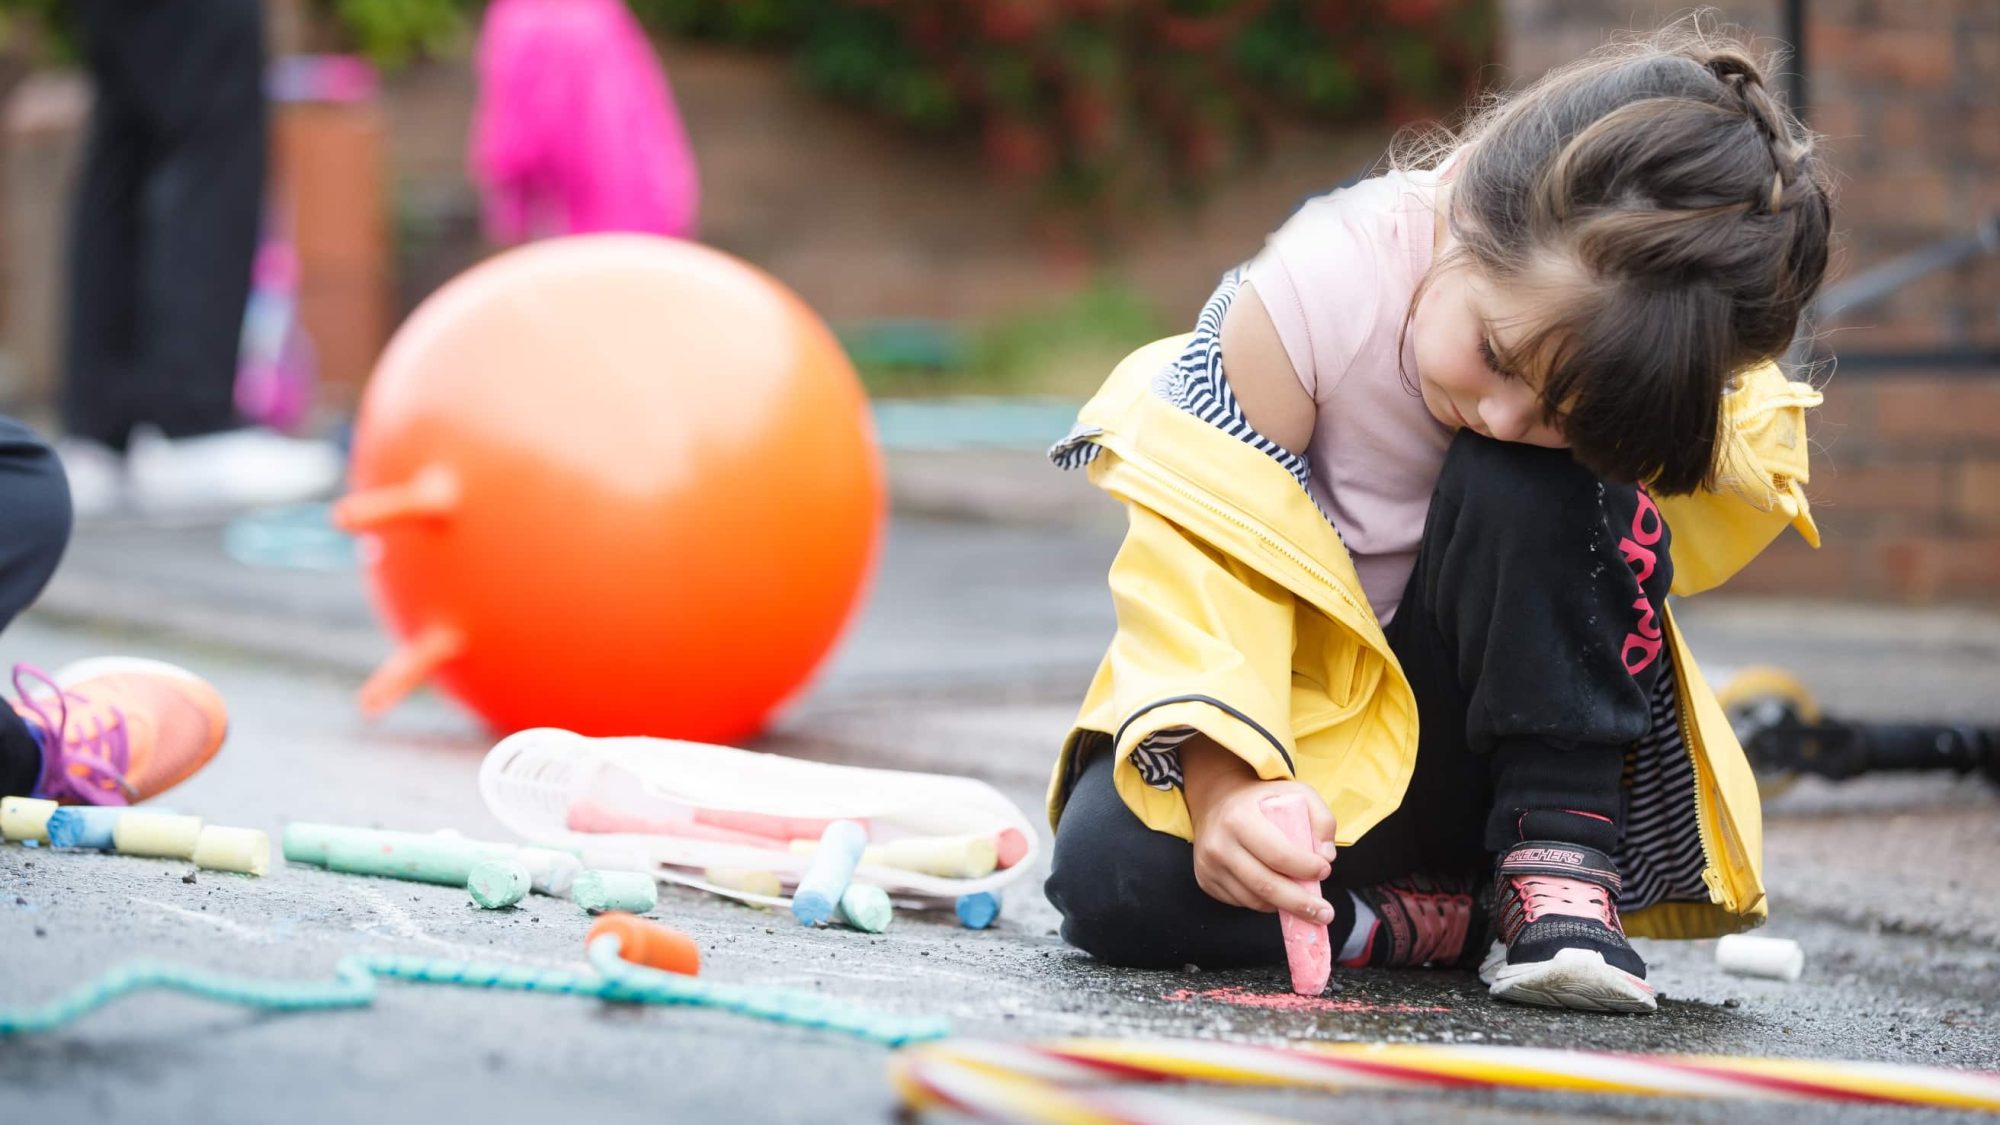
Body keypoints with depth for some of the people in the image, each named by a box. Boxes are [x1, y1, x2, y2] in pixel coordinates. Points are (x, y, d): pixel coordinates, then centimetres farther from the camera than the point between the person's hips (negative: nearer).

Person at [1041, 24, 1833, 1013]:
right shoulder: (1320, 286, -26)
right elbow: (1209, 551, -24)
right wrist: (1220, 789, -39)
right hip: (1295, 711, 0)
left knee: (1528, 487, -31)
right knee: (1110, 877, -32)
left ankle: (1556, 858, -21)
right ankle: (1452, 922, -15)